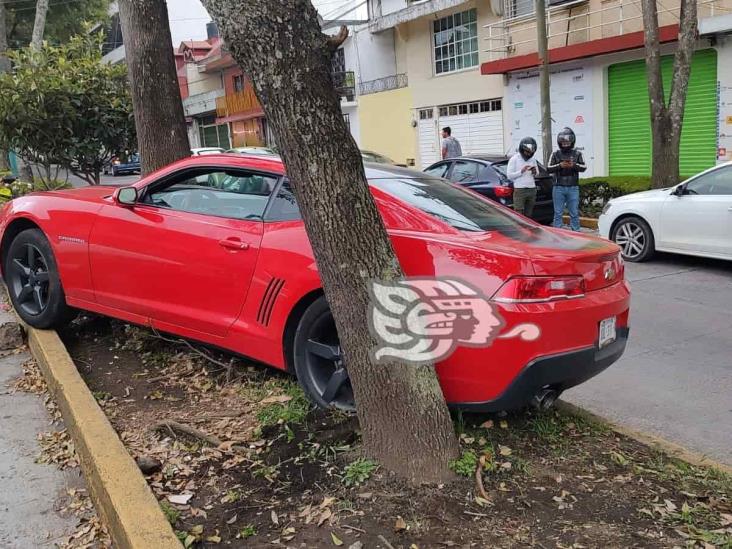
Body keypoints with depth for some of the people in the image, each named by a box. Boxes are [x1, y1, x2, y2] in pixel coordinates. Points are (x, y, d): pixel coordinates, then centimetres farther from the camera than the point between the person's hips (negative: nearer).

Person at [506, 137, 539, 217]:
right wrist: (521, 171, -18)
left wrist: (534, 172, -1)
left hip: (532, 190, 5)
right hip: (519, 190, -5)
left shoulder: (533, 159, 12)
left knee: (528, 215, 6)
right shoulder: (514, 159, -3)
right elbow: (509, 175, -7)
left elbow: (537, 173, 22)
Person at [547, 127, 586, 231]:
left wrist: (574, 165, -17)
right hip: (558, 188, 0)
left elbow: (584, 167, 2)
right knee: (558, 213, 3)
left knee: (574, 213, 3)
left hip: (573, 188, 0)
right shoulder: (555, 154, 6)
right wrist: (559, 165, -15)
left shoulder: (577, 154, 7)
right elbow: (548, 169, 2)